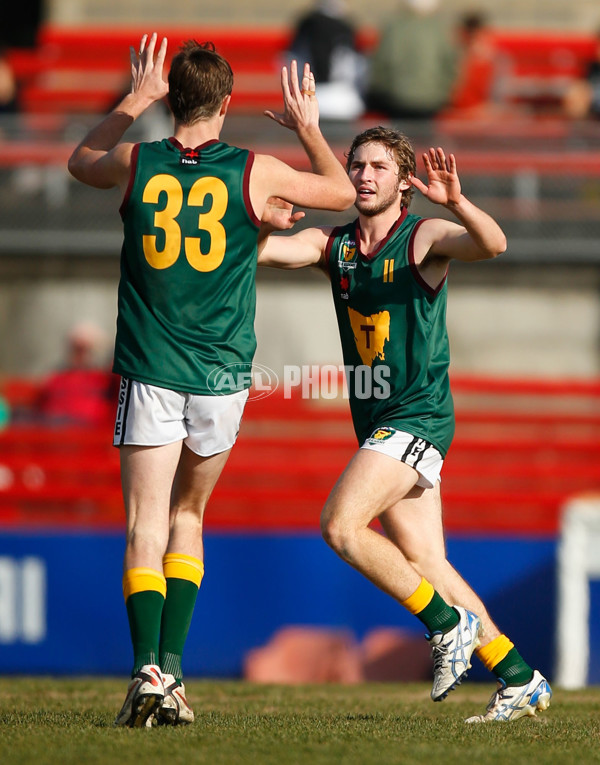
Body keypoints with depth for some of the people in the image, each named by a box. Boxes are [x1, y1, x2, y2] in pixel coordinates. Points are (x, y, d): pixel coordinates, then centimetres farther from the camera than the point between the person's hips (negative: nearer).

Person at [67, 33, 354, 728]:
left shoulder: (136, 166, -3)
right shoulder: (254, 172, -6)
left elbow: (80, 160, 23)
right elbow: (341, 190, 13)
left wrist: (134, 101, 30)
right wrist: (308, 127, 26)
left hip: (148, 374, -1)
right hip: (221, 377, 1)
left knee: (147, 528, -2)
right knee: (188, 516, 18)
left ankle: (147, 669, -20)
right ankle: (172, 671, 9)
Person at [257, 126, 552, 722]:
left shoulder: (424, 237, -8)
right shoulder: (333, 246, 10)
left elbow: (491, 244, -26)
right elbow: (253, 252, 0)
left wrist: (455, 202, -45)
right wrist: (262, 225, -23)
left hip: (418, 416, -7)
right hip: (377, 423, 7)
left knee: (340, 526, -20)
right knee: (424, 564, 5)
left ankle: (450, 624, -7)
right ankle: (521, 680, 11)